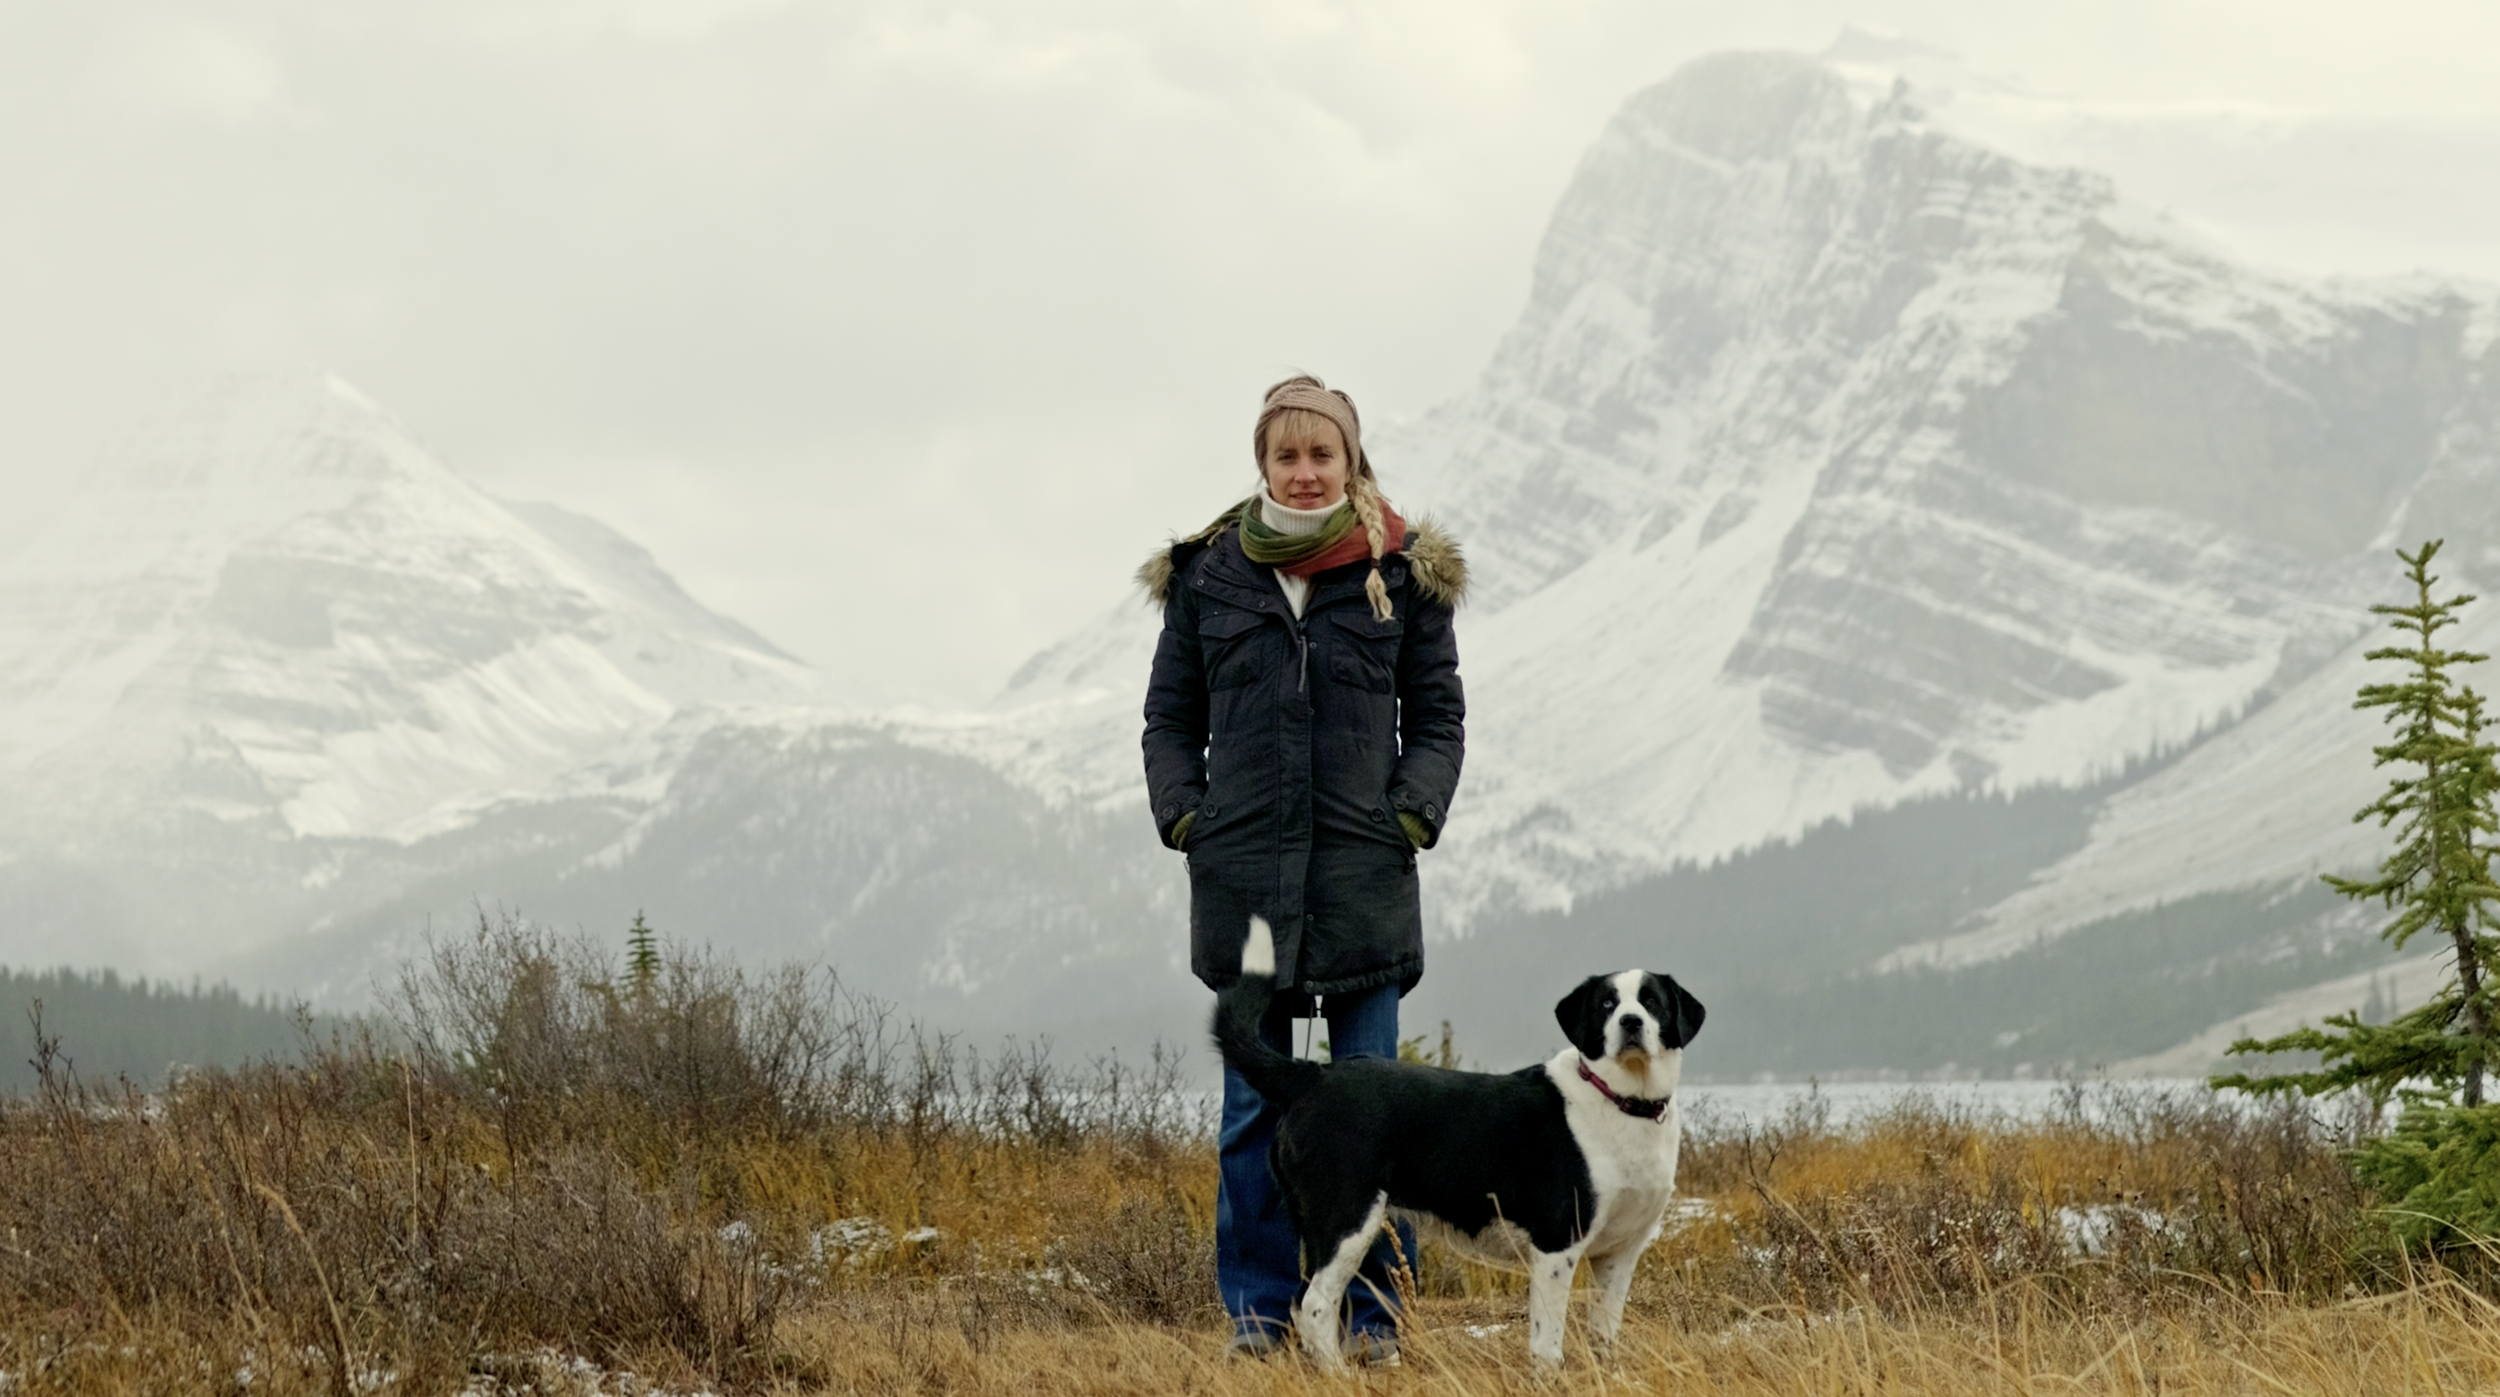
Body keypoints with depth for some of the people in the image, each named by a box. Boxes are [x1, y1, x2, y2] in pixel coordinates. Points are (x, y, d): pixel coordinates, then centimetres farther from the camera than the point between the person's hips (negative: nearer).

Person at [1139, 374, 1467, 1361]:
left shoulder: (1403, 574, 4)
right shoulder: (1207, 575, 7)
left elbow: (1437, 712, 9)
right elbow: (1170, 715, 13)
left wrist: (1415, 812, -5)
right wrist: (1184, 814, -1)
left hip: (1365, 872, -1)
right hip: (1243, 872, 1)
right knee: (1254, 1099, 4)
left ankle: (1373, 1307, 6)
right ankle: (1258, 1304, 11)